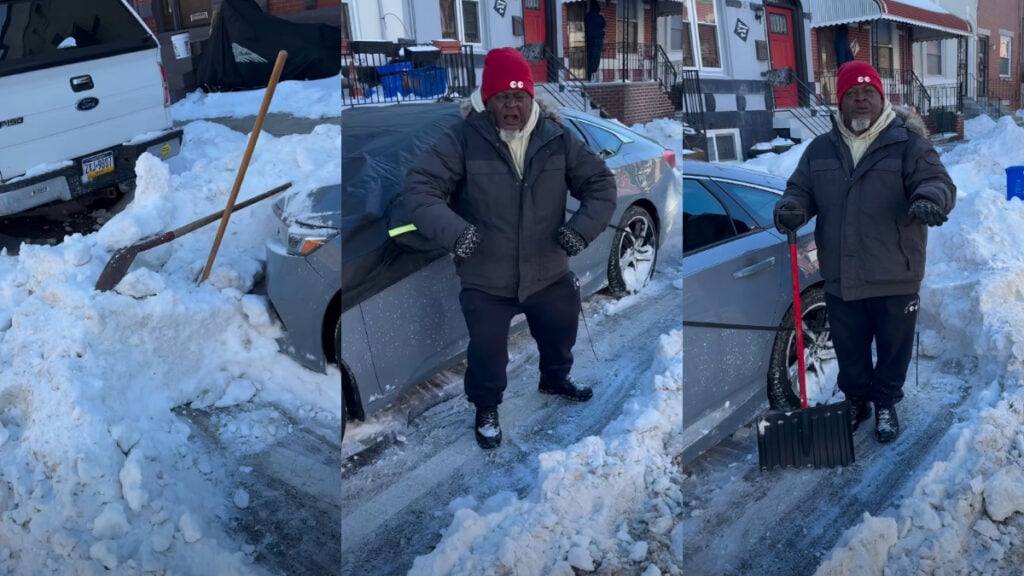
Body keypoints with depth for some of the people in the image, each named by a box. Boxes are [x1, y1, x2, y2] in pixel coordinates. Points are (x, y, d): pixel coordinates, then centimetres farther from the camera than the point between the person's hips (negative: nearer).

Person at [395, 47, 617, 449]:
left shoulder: (557, 139, -8)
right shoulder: (463, 140, -19)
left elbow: (601, 183, 0)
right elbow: (416, 190, -21)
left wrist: (583, 228, -17)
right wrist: (452, 231, -36)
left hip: (549, 273, 4)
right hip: (485, 280, -4)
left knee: (562, 332, 26)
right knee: (487, 351, 12)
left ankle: (555, 378, 60)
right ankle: (486, 408, 42)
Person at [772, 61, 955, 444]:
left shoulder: (908, 144, -5)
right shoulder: (820, 149, 7)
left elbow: (937, 182, -13)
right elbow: (800, 190, 10)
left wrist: (929, 199, -38)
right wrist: (790, 210, -14)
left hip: (894, 276, -2)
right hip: (840, 277, 3)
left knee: (894, 347, 13)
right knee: (848, 348, 17)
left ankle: (886, 405, 35)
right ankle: (856, 400, 40)